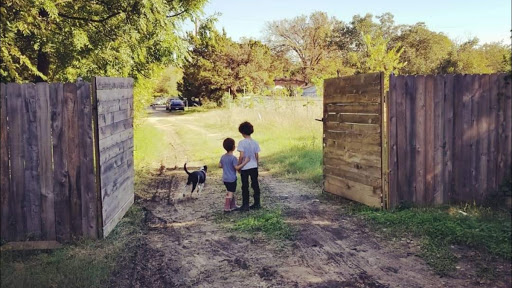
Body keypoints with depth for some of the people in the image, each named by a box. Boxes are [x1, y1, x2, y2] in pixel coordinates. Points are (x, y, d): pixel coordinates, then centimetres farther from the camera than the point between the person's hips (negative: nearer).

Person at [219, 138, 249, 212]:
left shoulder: (223, 157, 3)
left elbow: (220, 165, 9)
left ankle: (233, 206, 27)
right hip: (231, 179, -8)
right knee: (230, 193, 0)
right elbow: (237, 167, -23)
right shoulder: (233, 158, -19)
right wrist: (245, 162, -19)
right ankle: (227, 208, 1)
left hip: (225, 178, 8)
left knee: (230, 192, 19)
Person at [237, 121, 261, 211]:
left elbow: (241, 156, -19)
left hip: (245, 168, -4)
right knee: (255, 185, 12)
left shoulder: (242, 142, -14)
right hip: (254, 167, 4)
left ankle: (245, 205, 10)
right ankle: (257, 203, 19)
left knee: (245, 187, 5)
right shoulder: (255, 142, 0)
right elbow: (257, 156, 2)